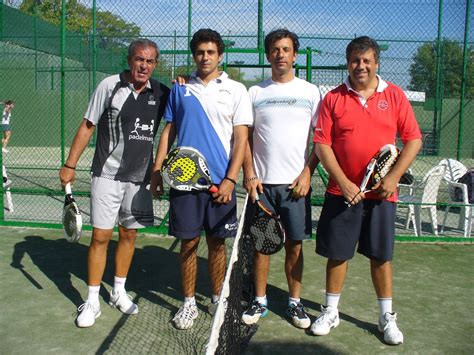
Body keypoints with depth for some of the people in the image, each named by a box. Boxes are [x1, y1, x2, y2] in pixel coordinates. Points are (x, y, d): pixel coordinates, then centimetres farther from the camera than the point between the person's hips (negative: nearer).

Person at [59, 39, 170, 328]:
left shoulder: (160, 92, 2)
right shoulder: (110, 86, -6)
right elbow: (87, 127, -2)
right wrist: (70, 165, -4)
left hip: (140, 177, 3)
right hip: (108, 174, -3)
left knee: (129, 234, 12)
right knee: (101, 236, -2)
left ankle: (119, 291, 29)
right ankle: (92, 301, 11)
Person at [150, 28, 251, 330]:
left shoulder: (236, 90, 2)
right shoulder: (180, 89, 9)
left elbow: (241, 137, -2)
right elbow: (168, 131, 13)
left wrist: (231, 179, -11)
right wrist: (157, 170, 5)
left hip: (220, 182, -1)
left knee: (217, 243, 8)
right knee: (188, 242, 6)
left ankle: (218, 299, 25)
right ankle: (189, 303, 20)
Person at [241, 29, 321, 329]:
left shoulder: (310, 92, 5)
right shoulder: (255, 92, 8)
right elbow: (245, 137, 7)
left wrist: (307, 173, -7)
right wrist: (249, 174, -4)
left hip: (297, 182, -1)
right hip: (262, 181, 1)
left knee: (295, 245, 5)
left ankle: (295, 302, 19)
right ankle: (260, 301, 20)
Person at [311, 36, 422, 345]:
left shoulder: (394, 95, 2)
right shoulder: (333, 98, 1)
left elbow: (414, 139, 2)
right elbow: (322, 144, -3)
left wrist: (393, 177, -9)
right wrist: (343, 182, -11)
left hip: (381, 192, 0)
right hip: (342, 191, 0)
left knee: (381, 255, 9)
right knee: (337, 253, 8)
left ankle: (387, 317, 25)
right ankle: (331, 312, 25)